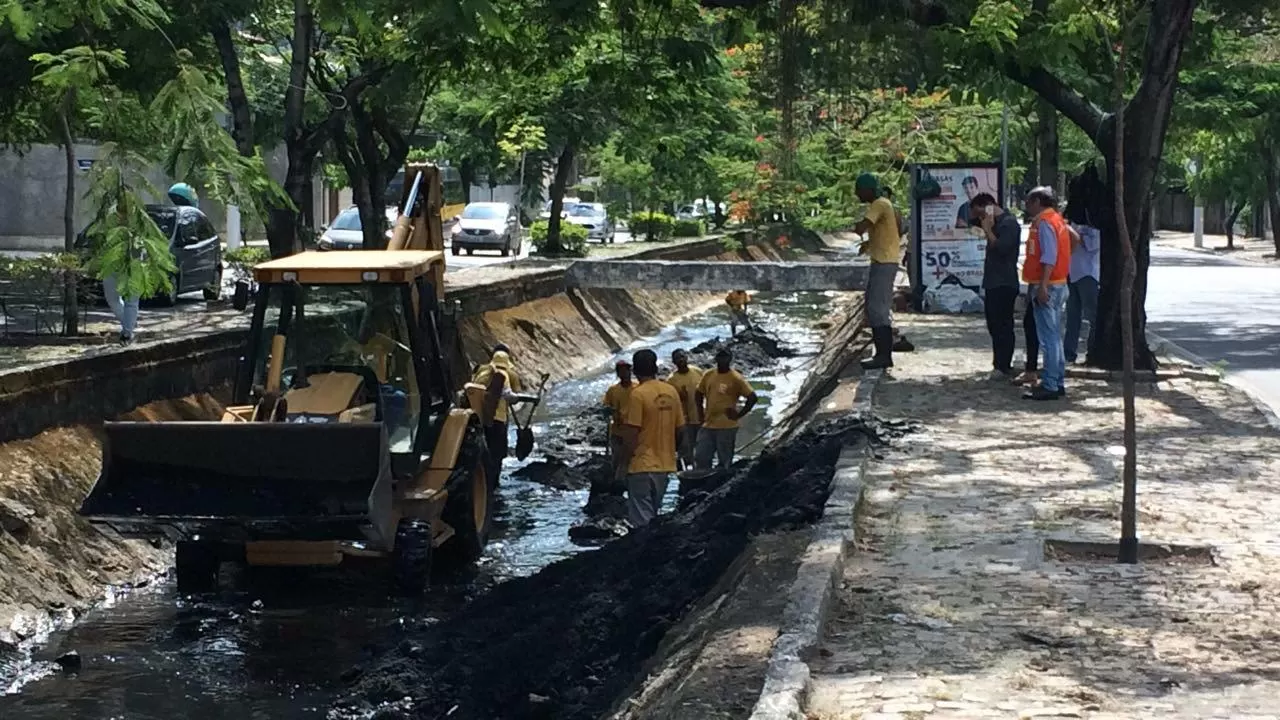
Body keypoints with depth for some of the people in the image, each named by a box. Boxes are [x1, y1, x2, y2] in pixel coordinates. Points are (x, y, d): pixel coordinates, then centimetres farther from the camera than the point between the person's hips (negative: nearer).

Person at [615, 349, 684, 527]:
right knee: (654, 513, 18)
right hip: (665, 465, 7)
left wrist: (624, 463, -6)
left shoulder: (637, 394, -14)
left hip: (642, 465, -7)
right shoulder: (671, 392, 5)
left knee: (642, 519, -3)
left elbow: (631, 433, -15)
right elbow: (679, 428, 10)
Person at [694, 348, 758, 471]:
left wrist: (739, 414, -11)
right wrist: (700, 413, 11)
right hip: (707, 425, 5)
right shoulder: (707, 375, 7)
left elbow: (753, 397, -11)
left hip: (727, 427, -5)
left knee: (724, 462, 1)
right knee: (701, 458, 4)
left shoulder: (736, 378, -9)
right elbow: (699, 394, 21)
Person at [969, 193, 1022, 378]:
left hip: (1004, 284, -10)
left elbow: (1001, 248, -24)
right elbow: (971, 220, 28)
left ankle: (1003, 367, -6)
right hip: (993, 283, 10)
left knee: (1003, 326, -8)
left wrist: (987, 230, -15)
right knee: (995, 326, 12)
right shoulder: (995, 222, 15)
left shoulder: (1009, 223, -14)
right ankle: (999, 365, 17)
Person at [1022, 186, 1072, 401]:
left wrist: (1042, 285, -26)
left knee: (1048, 337, -10)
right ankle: (1058, 383, 19)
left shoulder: (1044, 222, -12)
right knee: (1055, 336, 14)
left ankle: (1050, 386, -11)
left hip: (1047, 285, -10)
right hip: (1059, 284, 10)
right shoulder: (1057, 220, 17)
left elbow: (1049, 257, -21)